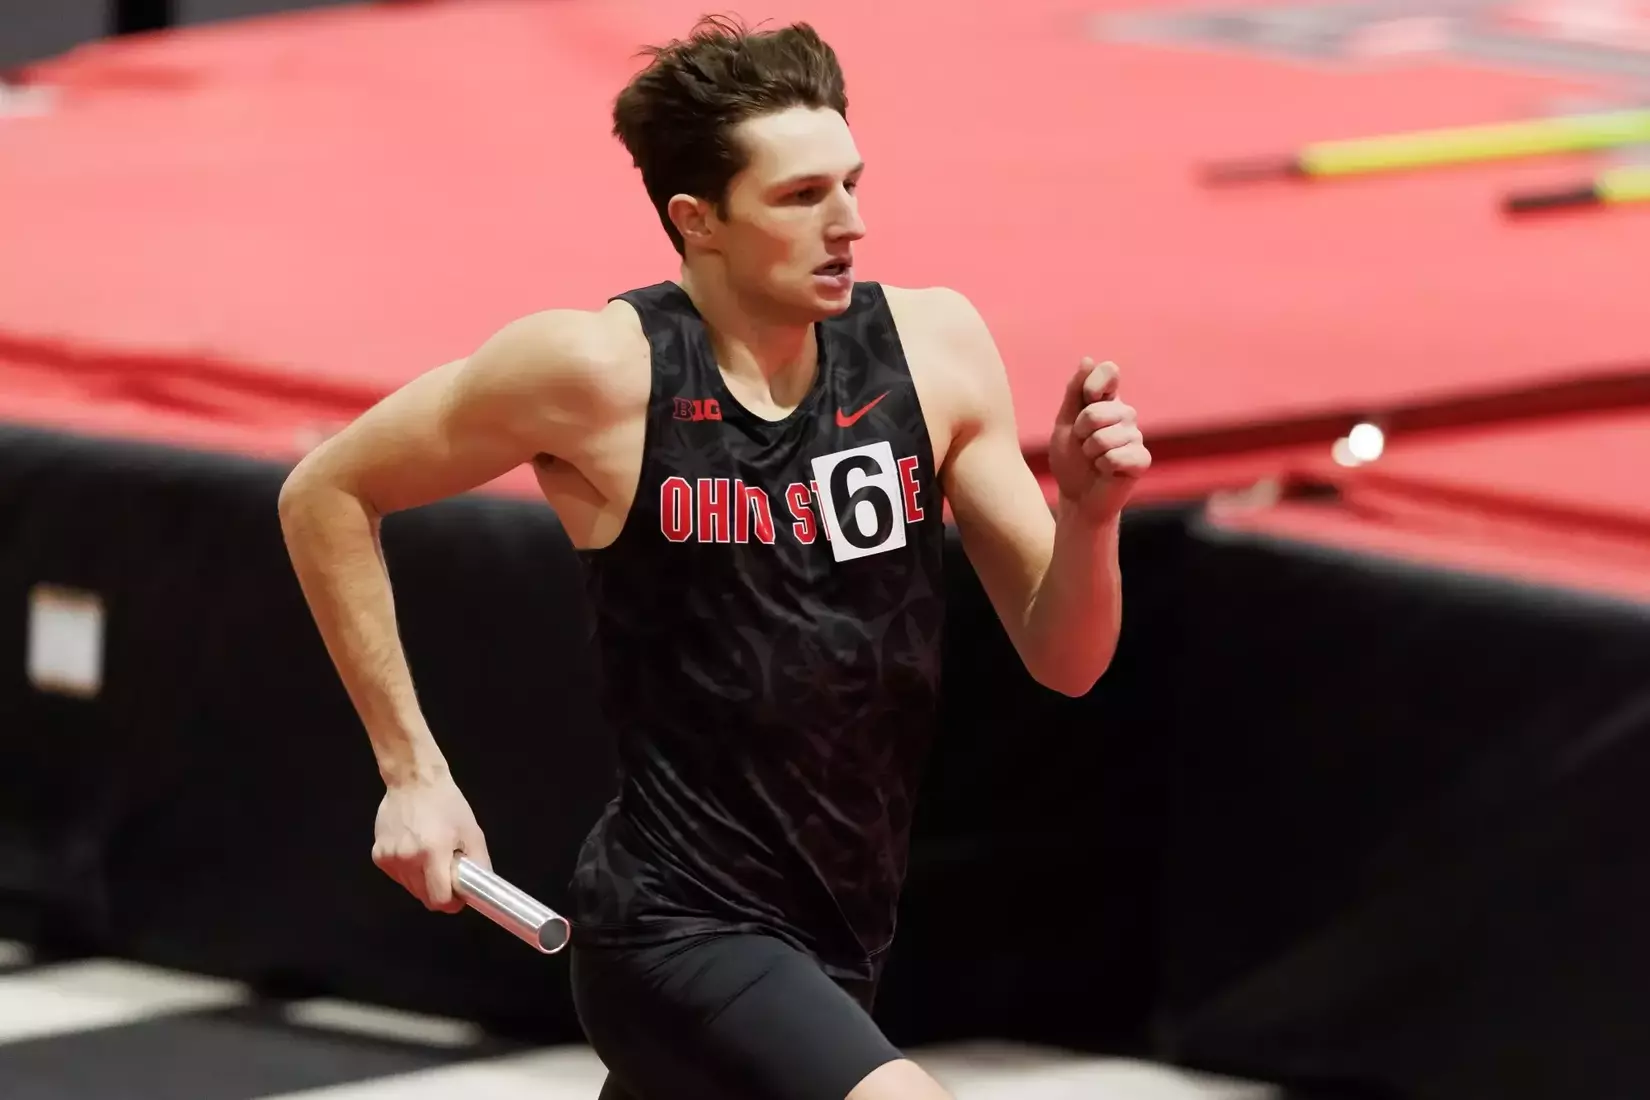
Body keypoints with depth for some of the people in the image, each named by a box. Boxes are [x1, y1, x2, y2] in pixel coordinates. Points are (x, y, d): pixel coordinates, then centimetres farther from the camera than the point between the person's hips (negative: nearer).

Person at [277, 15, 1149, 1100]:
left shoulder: (932, 345, -2)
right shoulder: (598, 369, -13)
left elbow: (1062, 661, 3)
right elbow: (328, 494, 0)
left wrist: (1088, 513, -17)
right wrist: (412, 770, -4)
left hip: (836, 946, 6)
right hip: (679, 923, -6)